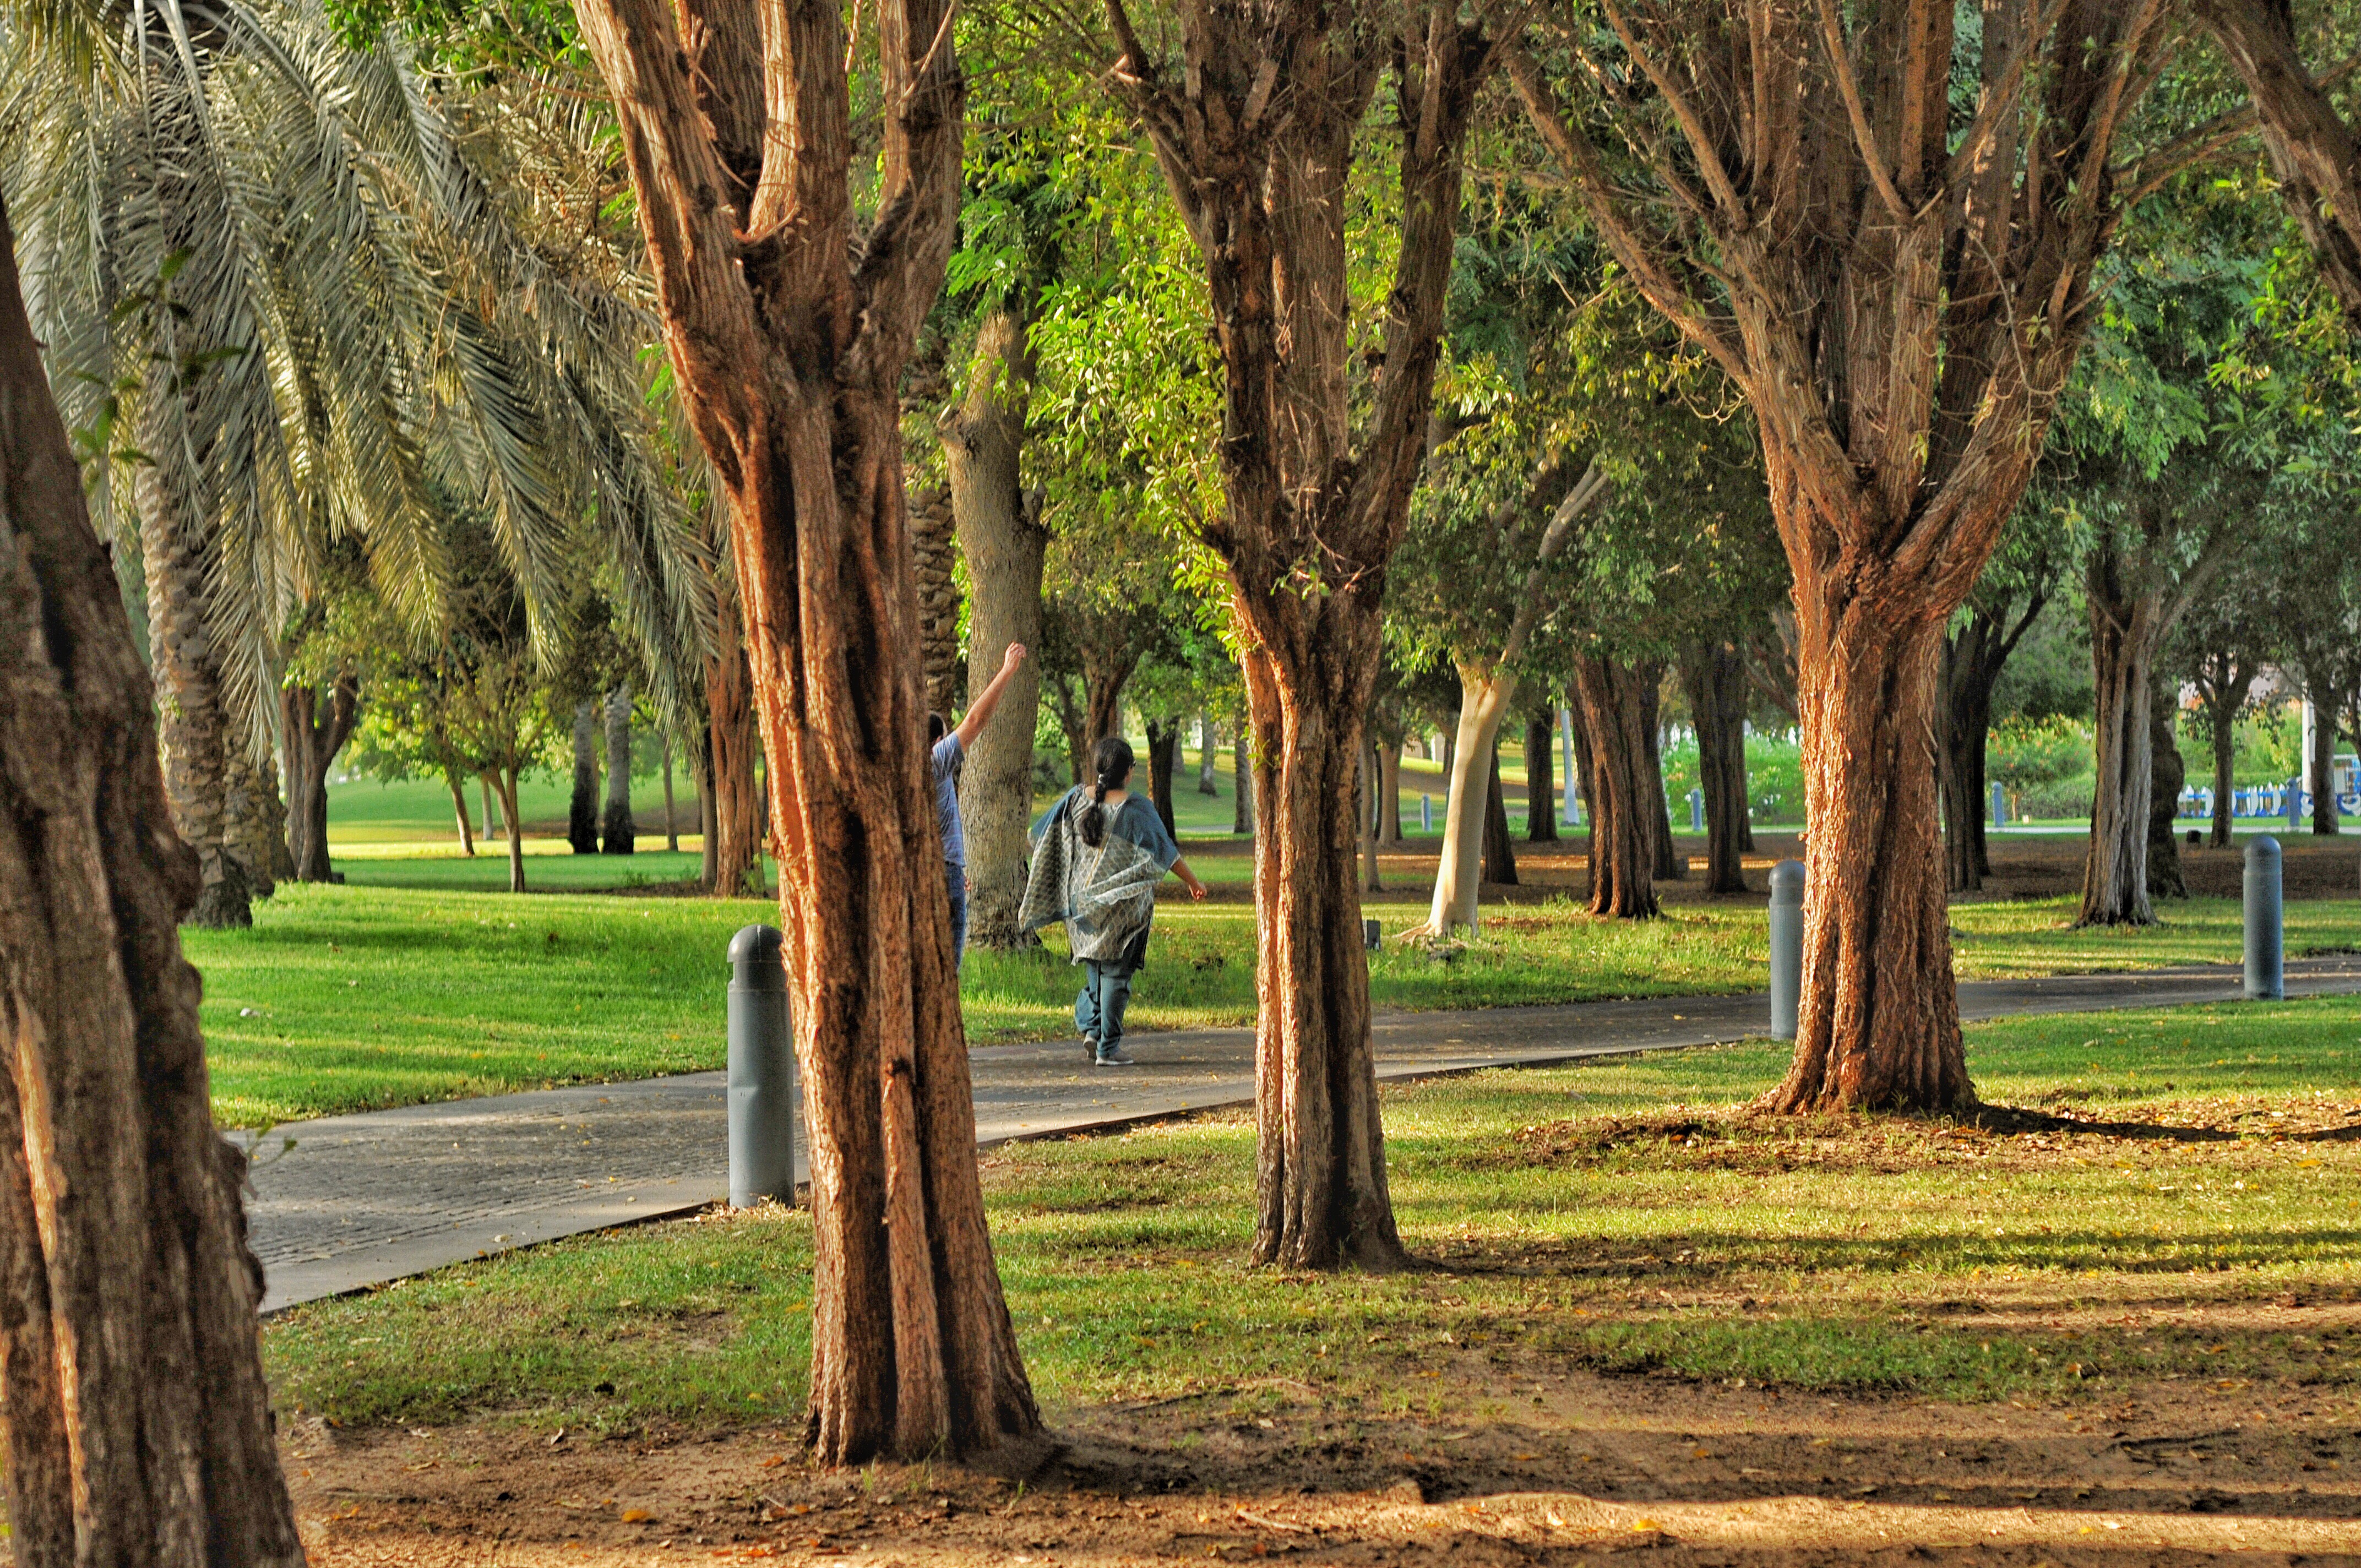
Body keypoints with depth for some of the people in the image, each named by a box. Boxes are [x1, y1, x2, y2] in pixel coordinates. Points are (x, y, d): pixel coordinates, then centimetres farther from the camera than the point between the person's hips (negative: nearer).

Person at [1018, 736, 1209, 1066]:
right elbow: (1166, 853, -6)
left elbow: (1040, 833, 6)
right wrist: (1192, 881, 8)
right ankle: (1108, 1048, 4)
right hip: (1121, 904, -4)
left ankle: (1090, 1027, 6)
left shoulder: (1076, 798, -3)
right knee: (1115, 972, 3)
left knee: (1094, 967, 21)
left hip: (1081, 901, 4)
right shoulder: (1136, 809, -14)